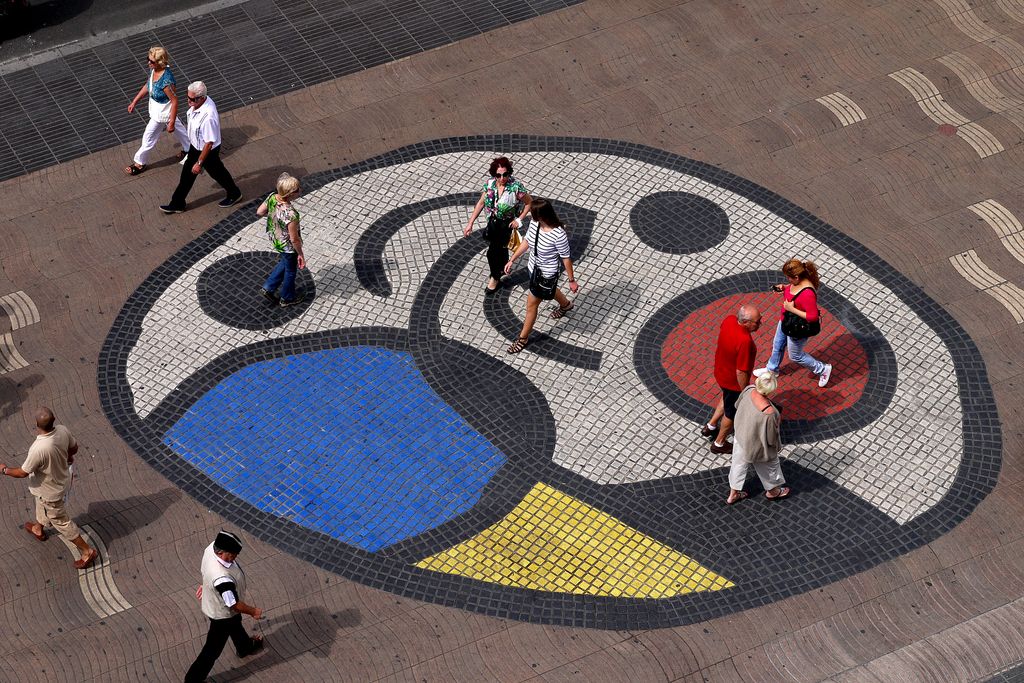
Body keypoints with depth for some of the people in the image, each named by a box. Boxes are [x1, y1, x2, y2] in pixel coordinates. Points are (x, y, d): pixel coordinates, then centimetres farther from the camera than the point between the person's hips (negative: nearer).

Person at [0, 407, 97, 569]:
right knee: (42, 505, 36)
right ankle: (38, 529, 65)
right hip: (61, 479, 7)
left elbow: (23, 473, -26)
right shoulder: (62, 430, -24)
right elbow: (74, 447, -2)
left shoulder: (39, 449, -43)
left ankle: (87, 552, 28)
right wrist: (68, 456, 21)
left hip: (50, 491, -7)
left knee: (61, 521, 15)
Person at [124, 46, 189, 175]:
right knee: (178, 129, 29)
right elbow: (147, 86, 5)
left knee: (149, 138, 10)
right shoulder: (153, 69, -13)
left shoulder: (166, 80, -38)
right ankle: (188, 149, 51)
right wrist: (134, 102, 10)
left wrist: (171, 122, -23)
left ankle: (139, 163, 30)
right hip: (156, 109, 8)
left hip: (162, 114, -8)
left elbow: (174, 101, -29)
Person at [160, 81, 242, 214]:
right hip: (195, 146, 8)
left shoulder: (208, 117, -41)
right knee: (187, 174, 18)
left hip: (208, 150, -8)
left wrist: (199, 163, -23)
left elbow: (209, 143, -31)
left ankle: (234, 194, 47)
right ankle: (177, 204, 34)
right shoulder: (198, 102, -15)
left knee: (217, 173, 19)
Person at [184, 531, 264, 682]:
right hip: (222, 614, -9)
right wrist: (253, 611, -13)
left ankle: (246, 647, 66)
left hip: (212, 602, 9)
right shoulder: (223, 579, -48)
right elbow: (234, 605, -31)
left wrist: (205, 584, 20)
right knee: (213, 648, 15)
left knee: (236, 625, 37)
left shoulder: (213, 547, -25)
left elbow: (204, 569, 0)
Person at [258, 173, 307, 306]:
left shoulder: (272, 197, -21)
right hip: (288, 246, -6)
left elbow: (259, 212, -2)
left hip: (274, 239, 6)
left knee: (285, 262, 35)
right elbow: (294, 239, -29)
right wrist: (300, 254, -13)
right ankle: (288, 298, 48)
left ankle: (268, 288, 45)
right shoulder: (291, 214, -41)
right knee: (291, 270, 23)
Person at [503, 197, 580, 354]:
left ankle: (523, 338, 28)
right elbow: (526, 241, 2)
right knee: (548, 291, 35)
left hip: (546, 274, -7)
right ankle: (565, 304, 67)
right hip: (534, 268, 7)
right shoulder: (535, 224, -16)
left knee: (531, 305, 7)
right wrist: (512, 260, 6)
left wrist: (572, 280, -11)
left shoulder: (558, 235, -36)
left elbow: (566, 258, -23)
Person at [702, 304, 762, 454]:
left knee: (727, 398, 35)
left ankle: (710, 427, 51)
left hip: (721, 371, 7)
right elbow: (741, 372, -31)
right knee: (732, 412, 19)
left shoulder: (729, 320, -18)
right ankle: (719, 443, 41)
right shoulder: (745, 341, -41)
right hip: (733, 381, -7)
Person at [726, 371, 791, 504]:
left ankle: (733, 495, 51)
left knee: (738, 465, 29)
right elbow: (771, 438, -26)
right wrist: (777, 422, -9)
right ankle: (772, 491, 56)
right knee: (769, 467, 27)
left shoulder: (749, 390, -26)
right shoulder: (770, 413, -42)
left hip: (740, 438, 6)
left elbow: (737, 405, -3)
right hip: (758, 448, -5)